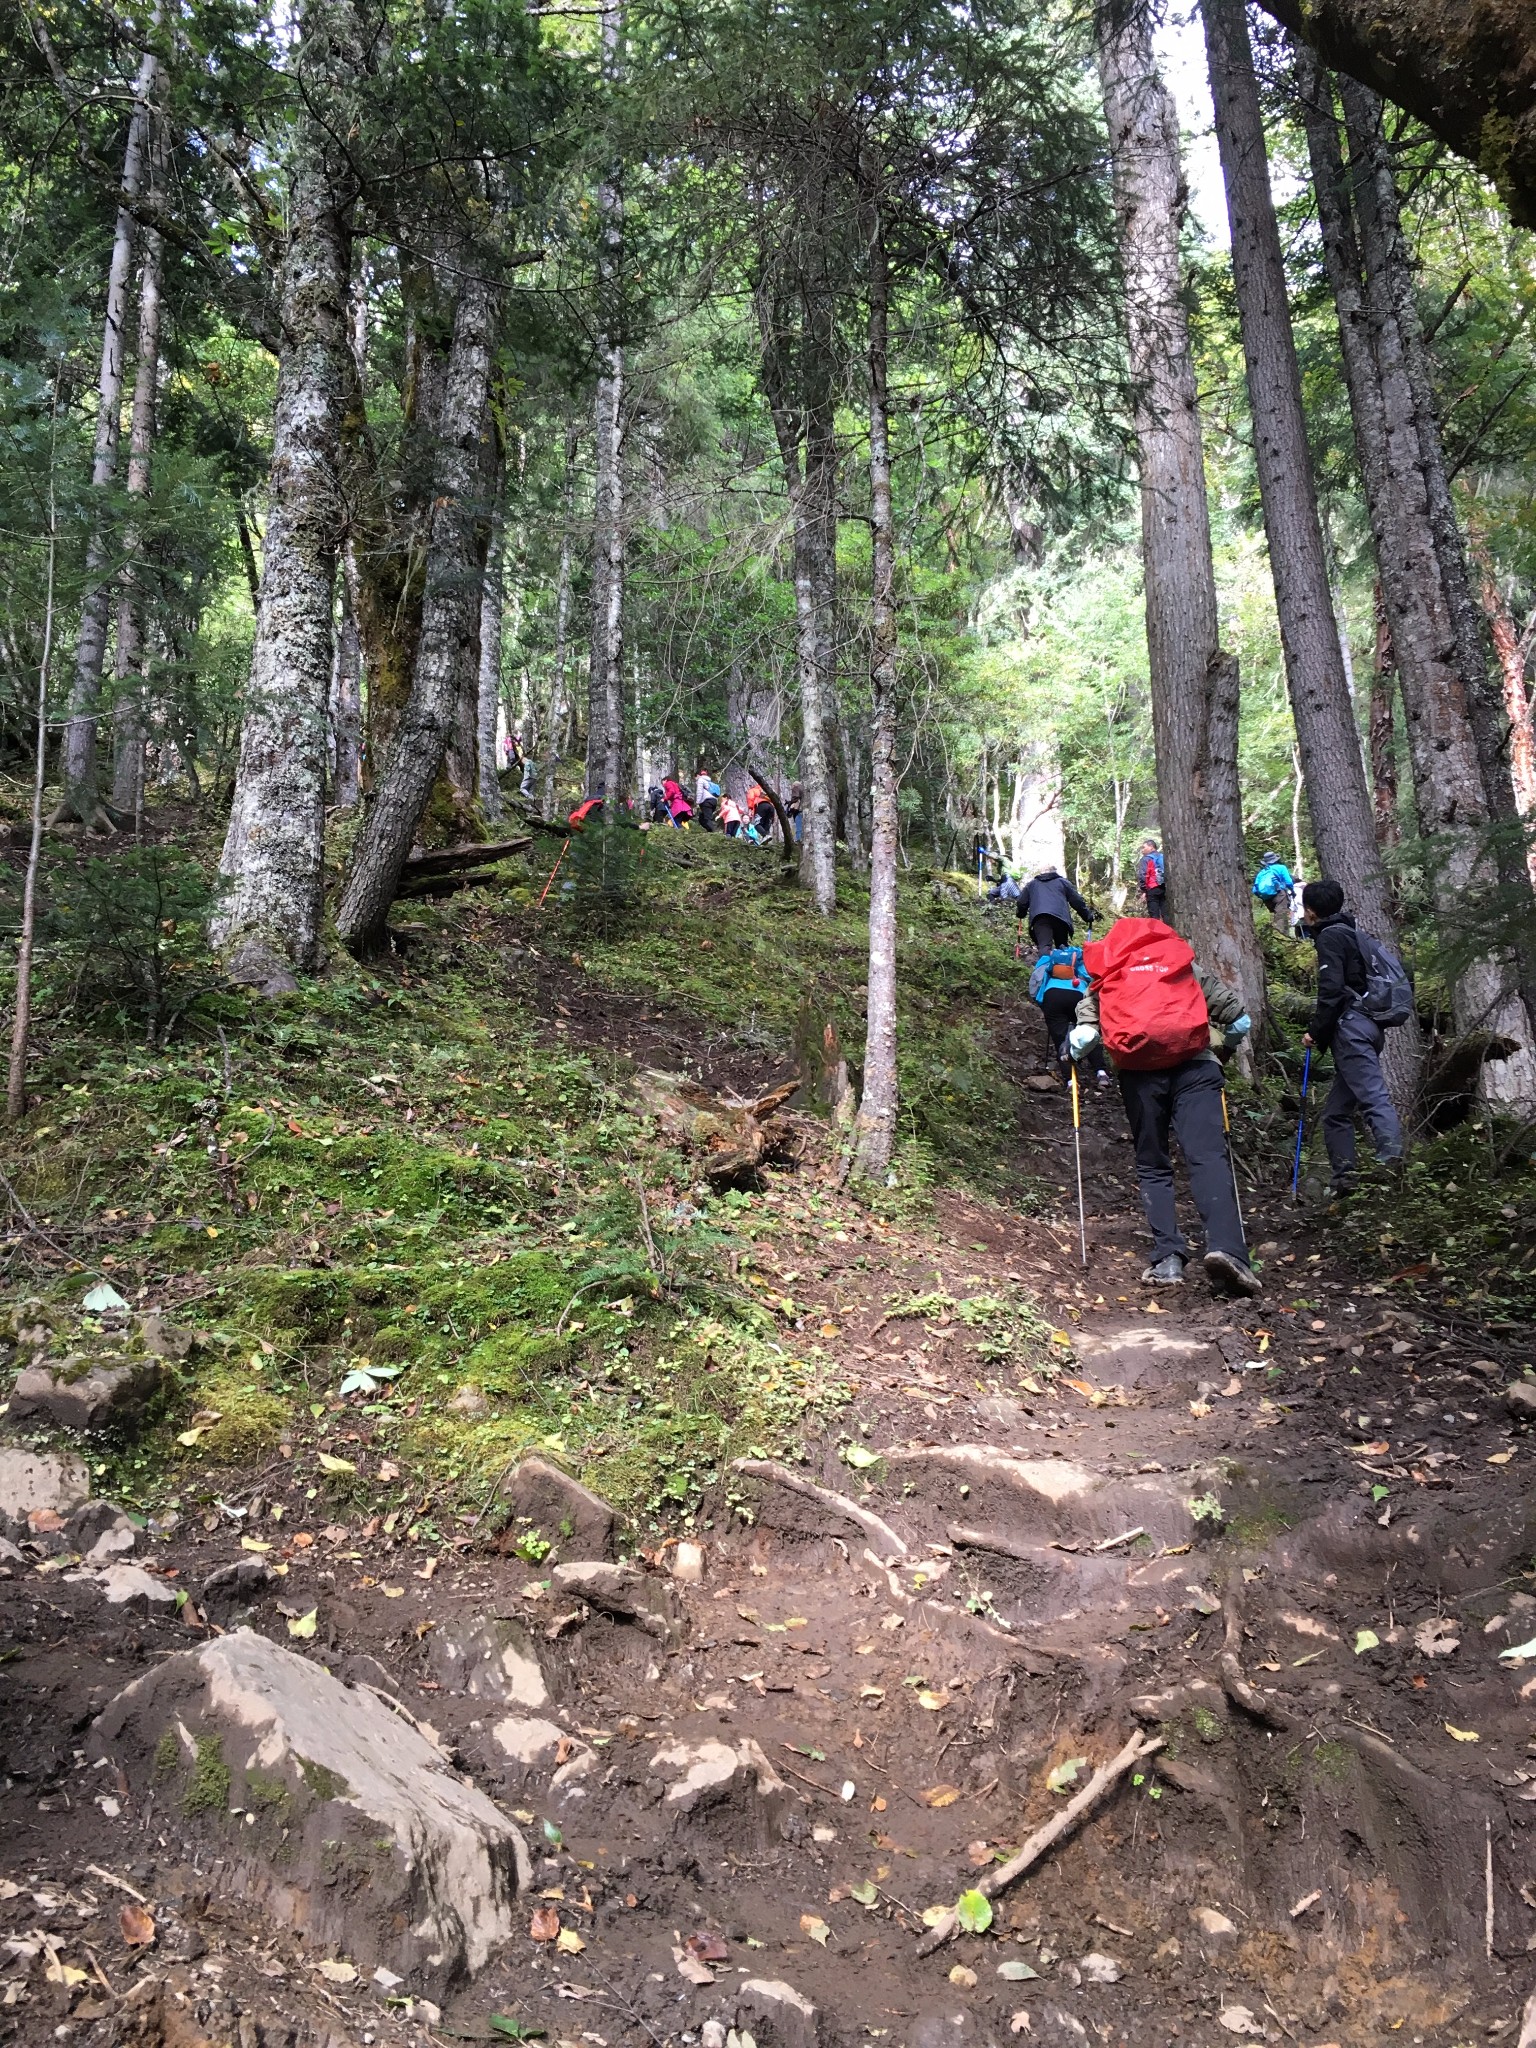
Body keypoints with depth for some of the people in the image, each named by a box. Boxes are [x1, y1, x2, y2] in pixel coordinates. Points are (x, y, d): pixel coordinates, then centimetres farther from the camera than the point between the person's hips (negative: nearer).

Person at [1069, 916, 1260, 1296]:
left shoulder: (1105, 977, 20)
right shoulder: (1186, 963, 23)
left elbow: (1084, 1036, 3)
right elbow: (1239, 1020, 19)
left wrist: (1072, 1054, 25)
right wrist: (1219, 1050, 37)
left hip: (1138, 1072, 0)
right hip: (1194, 1065, 0)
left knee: (1152, 1166, 11)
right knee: (1208, 1156, -10)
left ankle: (1167, 1258, -1)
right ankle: (1226, 1248, -30)